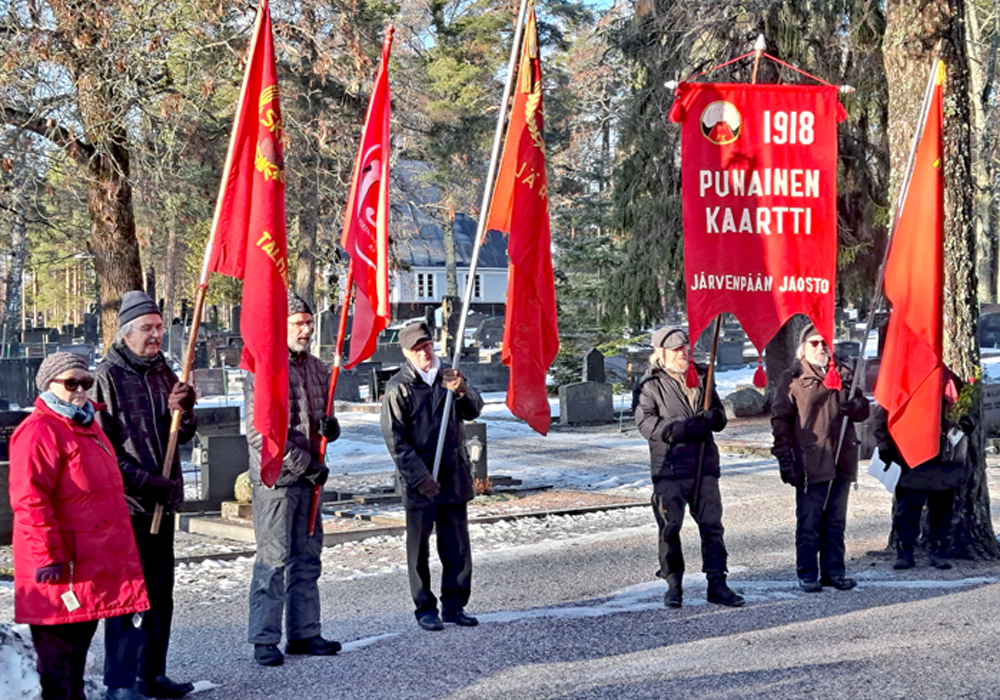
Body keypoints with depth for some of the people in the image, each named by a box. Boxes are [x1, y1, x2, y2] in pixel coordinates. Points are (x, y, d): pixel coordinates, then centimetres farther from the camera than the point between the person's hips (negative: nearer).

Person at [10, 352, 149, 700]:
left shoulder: (87, 427, 18)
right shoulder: (39, 431, -14)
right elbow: (29, 499, -21)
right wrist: (47, 556, -23)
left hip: (94, 564, 10)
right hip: (61, 570, -10)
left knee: (79, 645, 18)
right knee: (57, 649, -4)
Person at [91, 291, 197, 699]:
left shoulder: (163, 372, 13)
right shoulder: (107, 377, -9)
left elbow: (184, 436, 15)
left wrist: (183, 410, -6)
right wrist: (146, 482, -16)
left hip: (163, 501, 8)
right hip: (126, 503, -8)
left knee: (160, 593, 13)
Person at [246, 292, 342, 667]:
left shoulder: (317, 368, 13)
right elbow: (259, 432, -16)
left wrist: (330, 426, -2)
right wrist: (305, 464, -16)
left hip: (308, 480, 7)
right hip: (274, 479, -7)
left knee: (307, 558, 12)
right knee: (274, 559, -6)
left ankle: (303, 633, 21)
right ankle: (264, 640, 2)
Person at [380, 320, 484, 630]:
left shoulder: (449, 376, 9)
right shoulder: (398, 388, -4)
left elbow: (474, 411, 1)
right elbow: (395, 440, -7)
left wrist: (461, 391, -20)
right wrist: (419, 476, -15)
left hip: (454, 474, 4)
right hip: (418, 480, -4)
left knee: (457, 545, 9)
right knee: (419, 546, 2)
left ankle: (454, 605, 19)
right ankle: (425, 608, 12)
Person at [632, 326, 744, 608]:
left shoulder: (700, 379, 16)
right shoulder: (649, 385, 0)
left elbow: (720, 414, 23)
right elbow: (646, 424, -11)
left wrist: (713, 417, -3)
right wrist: (687, 428, -20)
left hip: (705, 466, 4)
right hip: (669, 469, -4)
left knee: (712, 525, 2)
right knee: (669, 527, -1)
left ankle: (717, 584, 6)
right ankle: (673, 585, 10)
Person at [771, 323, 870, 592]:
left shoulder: (843, 375, 15)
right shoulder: (792, 378, 0)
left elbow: (863, 411, 16)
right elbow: (780, 419, -2)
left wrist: (851, 403, -8)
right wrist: (785, 457, -10)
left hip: (841, 462, 5)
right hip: (810, 464, -5)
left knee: (836, 521, 11)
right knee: (808, 523, -2)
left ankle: (833, 570, 19)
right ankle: (807, 574, 6)